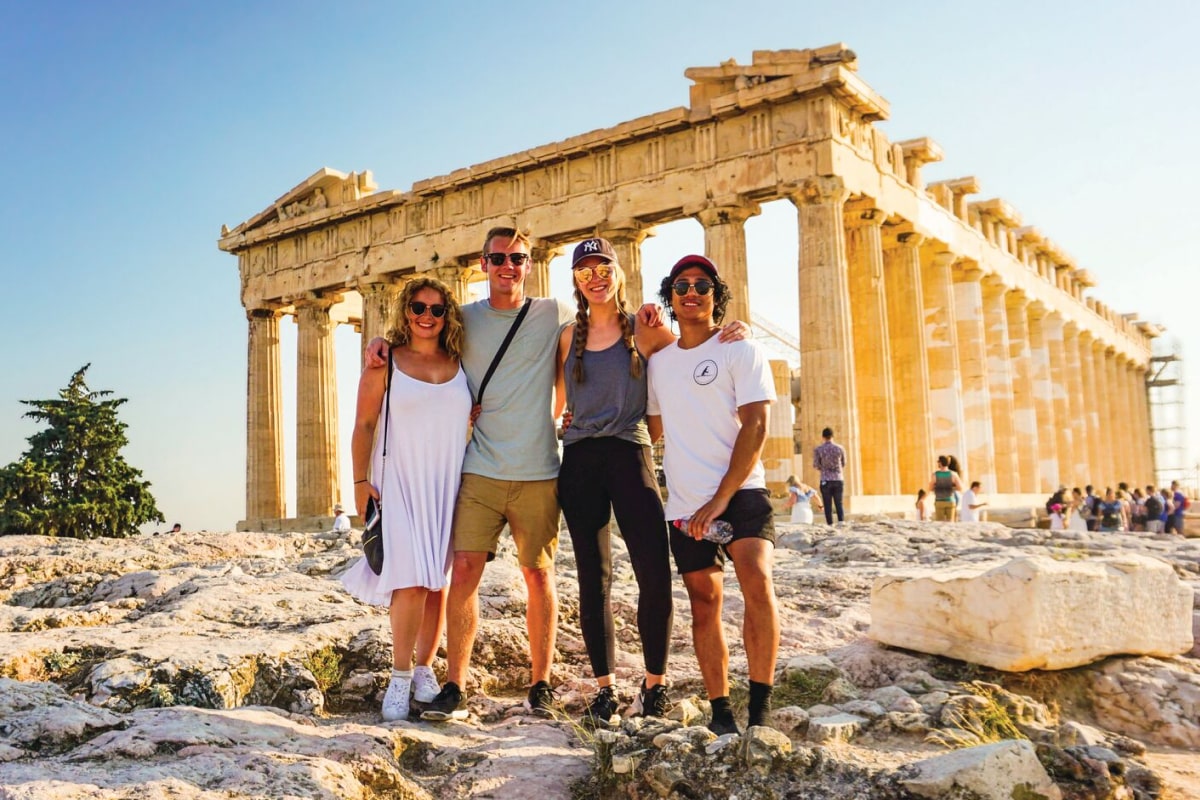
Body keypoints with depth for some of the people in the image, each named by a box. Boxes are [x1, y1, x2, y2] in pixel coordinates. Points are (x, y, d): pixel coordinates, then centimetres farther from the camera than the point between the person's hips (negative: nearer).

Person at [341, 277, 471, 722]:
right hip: (399, 483, -3)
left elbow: (476, 418, 18)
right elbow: (363, 426, 0)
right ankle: (400, 679, 3)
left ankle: (425, 671, 18)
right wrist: (361, 481, -7)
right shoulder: (385, 363, 2)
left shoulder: (460, 365, 10)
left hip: (448, 484, 3)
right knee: (411, 582, -11)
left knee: (437, 582, 5)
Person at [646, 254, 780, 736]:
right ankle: (720, 713, 17)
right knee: (704, 603, 7)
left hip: (740, 493, -4)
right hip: (684, 505, 5)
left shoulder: (741, 351, -1)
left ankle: (760, 710, -15)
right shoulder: (658, 361, 14)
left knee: (757, 582, -24)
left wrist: (722, 498, -17)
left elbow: (755, 428, -10)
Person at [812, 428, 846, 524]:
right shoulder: (840, 448, 1)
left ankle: (830, 525, 0)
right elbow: (843, 464, 12)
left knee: (828, 506, 3)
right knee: (839, 504, 6)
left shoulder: (818, 449, -4)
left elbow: (816, 466, 1)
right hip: (838, 480, 2)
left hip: (825, 480, -1)